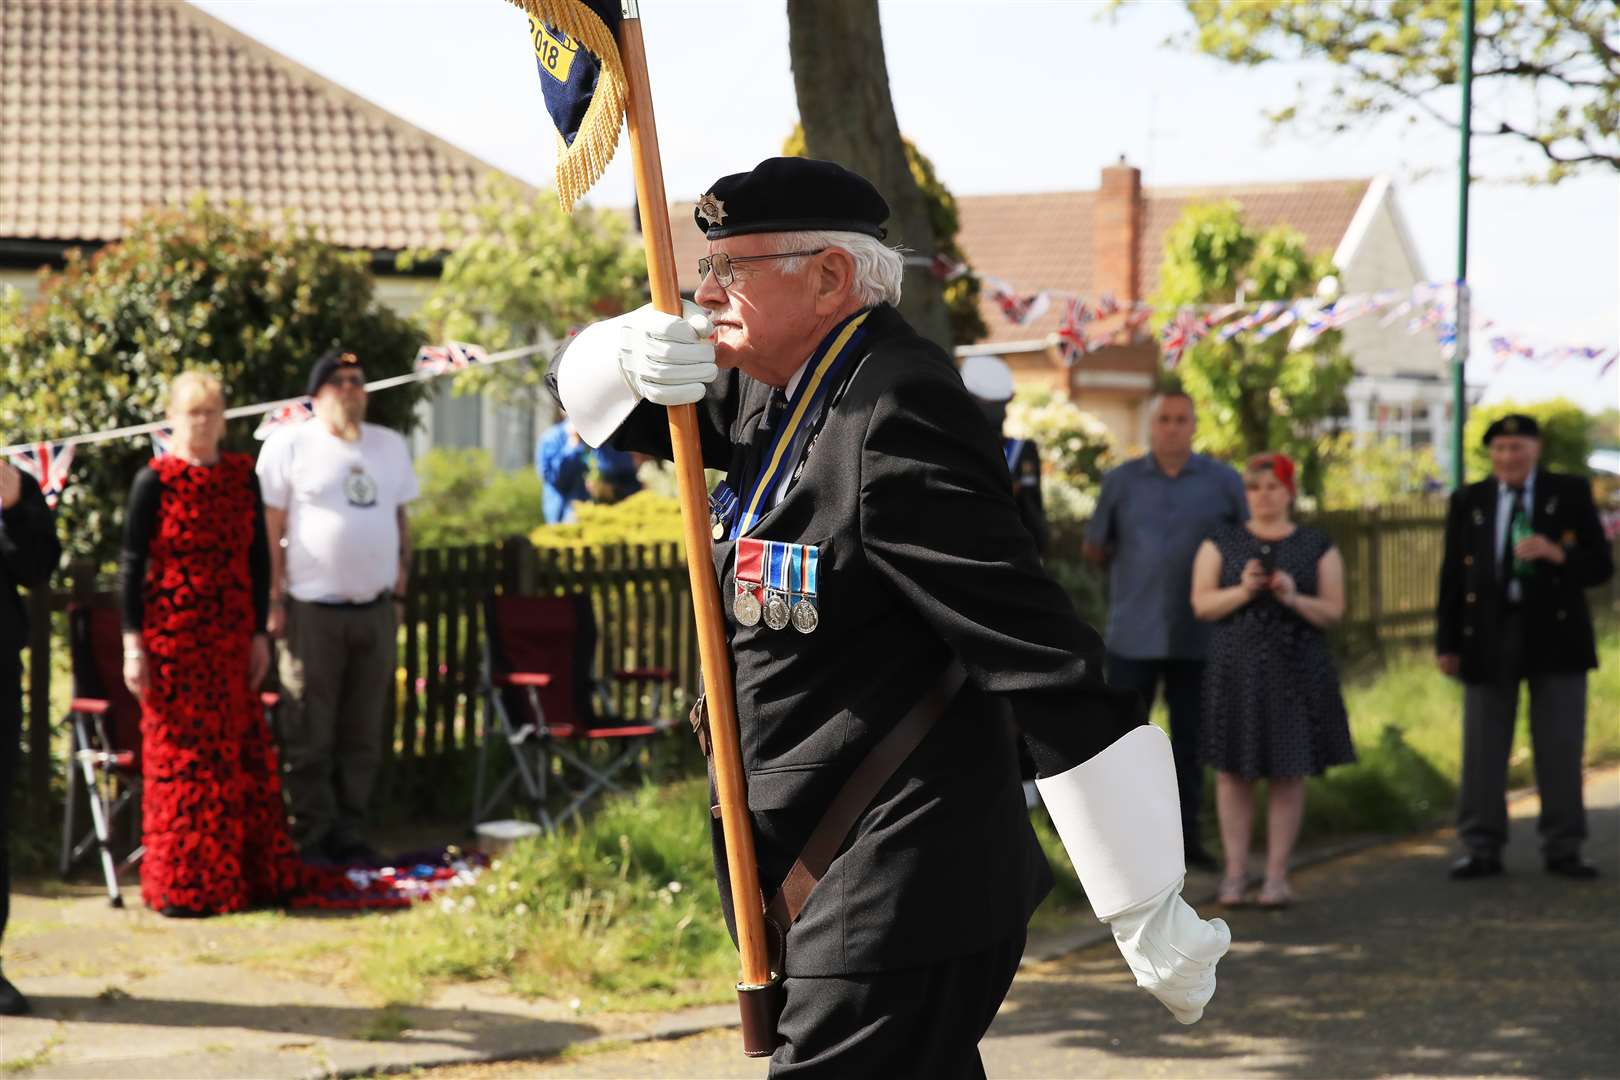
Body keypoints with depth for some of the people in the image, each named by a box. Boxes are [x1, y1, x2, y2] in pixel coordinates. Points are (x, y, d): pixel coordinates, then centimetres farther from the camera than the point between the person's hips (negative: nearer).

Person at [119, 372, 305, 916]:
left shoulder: (242, 477, 7)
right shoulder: (154, 481, -5)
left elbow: (258, 559, 11)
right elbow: (131, 563, -5)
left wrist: (260, 633, 7)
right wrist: (133, 641, -10)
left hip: (231, 639, 4)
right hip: (172, 640, -4)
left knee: (242, 754, 7)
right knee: (179, 756, 1)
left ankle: (249, 874, 17)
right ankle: (182, 884, 9)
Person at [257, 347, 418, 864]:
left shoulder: (390, 445, 14)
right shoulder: (289, 445, -1)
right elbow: (270, 528, -4)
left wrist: (400, 590, 13)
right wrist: (273, 600, -9)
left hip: (376, 609, 5)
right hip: (314, 610, -5)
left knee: (363, 734, 8)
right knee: (310, 736, -2)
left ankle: (350, 834, 16)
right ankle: (311, 837, 5)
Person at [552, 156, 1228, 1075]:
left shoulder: (894, 421, -22)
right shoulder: (778, 392, 8)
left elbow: (1044, 660, -24)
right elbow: (588, 389, 20)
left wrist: (1149, 916, -23)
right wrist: (636, 356, -7)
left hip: (896, 914, -10)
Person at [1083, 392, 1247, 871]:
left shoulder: (1223, 483, 1)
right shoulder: (1121, 481, 2)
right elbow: (1094, 548, 11)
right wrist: (1134, 572, 11)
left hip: (1196, 638, 0)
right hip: (1133, 635, 0)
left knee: (1190, 741, 8)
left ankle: (1187, 836, 18)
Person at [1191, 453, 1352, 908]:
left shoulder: (1318, 547, 5)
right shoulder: (1221, 542, 6)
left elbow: (1333, 611, 1)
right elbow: (1201, 604, -1)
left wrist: (1293, 598, -17)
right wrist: (1242, 591, -18)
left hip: (1295, 675, 0)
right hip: (1236, 672, 0)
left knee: (1288, 773, 1)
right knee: (1233, 771, 1)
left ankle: (1277, 875, 7)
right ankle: (1235, 873, 7)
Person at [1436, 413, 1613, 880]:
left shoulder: (1571, 494, 4)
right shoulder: (1468, 501, 9)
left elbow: (1601, 566, 2)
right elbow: (1452, 575, 9)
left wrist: (1557, 554, -17)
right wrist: (1446, 641, 3)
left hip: (1555, 635, -1)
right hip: (1488, 635, 1)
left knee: (1560, 748, 2)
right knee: (1483, 750, 1)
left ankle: (1562, 850, 10)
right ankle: (1481, 849, 8)